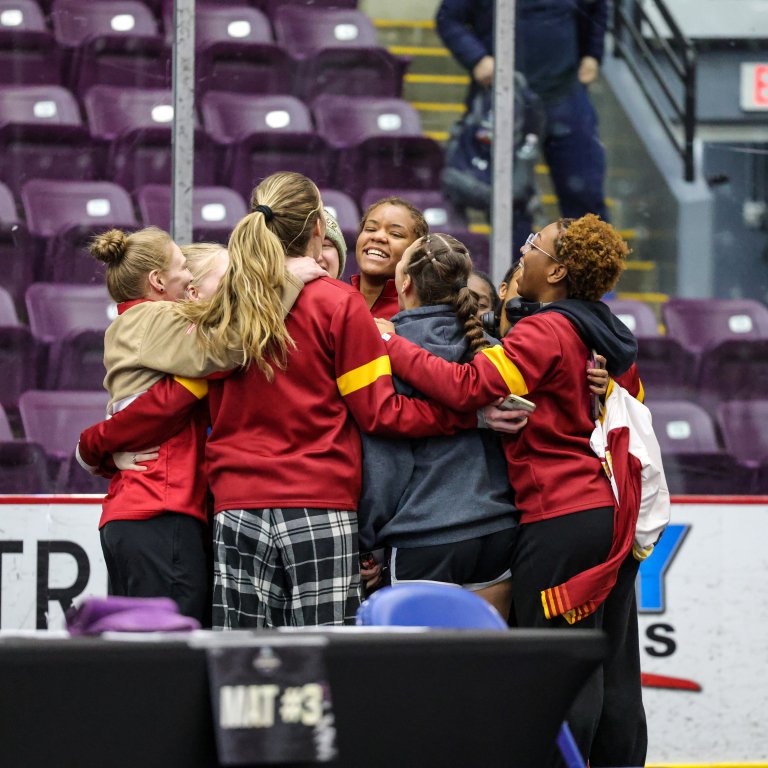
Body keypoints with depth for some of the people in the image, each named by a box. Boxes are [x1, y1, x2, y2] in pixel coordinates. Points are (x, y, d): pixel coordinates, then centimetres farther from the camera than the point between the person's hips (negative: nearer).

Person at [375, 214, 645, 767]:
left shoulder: (546, 333, -12)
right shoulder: (609, 337, 14)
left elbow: (469, 387, -23)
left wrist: (391, 344, -13)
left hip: (560, 518, -9)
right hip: (614, 514, 9)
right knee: (615, 675, 9)